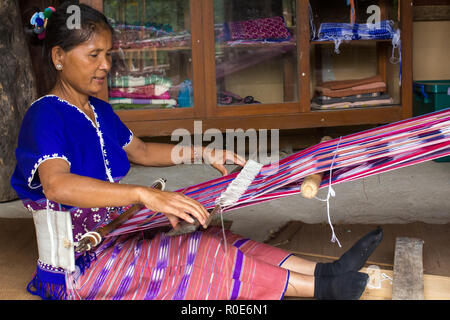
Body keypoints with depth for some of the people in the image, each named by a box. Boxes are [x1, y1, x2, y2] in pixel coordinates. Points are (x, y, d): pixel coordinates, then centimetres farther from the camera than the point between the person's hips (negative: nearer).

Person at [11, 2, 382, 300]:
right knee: (203, 259, -19)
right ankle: (318, 287, -16)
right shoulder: (45, 117, -20)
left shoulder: (99, 111, 9)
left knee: (216, 243, -6)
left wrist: (203, 153, 8)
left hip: (114, 242, 8)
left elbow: (141, 151, 21)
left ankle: (325, 272, -10)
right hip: (77, 269, -8)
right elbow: (57, 185, -38)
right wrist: (146, 194, -50)